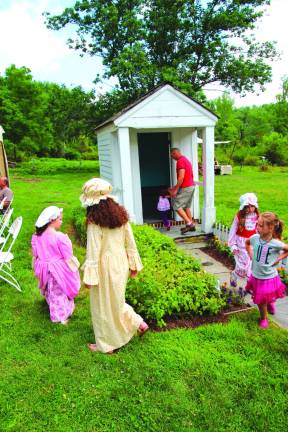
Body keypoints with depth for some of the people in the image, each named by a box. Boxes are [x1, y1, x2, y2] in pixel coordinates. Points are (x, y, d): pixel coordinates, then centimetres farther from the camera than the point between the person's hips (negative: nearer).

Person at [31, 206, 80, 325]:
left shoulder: (36, 236, -6)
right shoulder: (60, 237, -25)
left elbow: (35, 256, 5)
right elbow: (68, 258, -18)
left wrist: (37, 270, 17)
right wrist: (74, 270, -3)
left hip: (45, 271, 6)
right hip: (59, 271, -6)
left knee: (50, 292, 24)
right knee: (60, 293, 12)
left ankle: (55, 313, 43)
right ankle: (61, 317, 26)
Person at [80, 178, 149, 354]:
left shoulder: (95, 222, -19)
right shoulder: (121, 215, 0)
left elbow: (93, 251, -18)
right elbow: (130, 242, 5)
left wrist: (89, 276, -11)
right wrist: (134, 264, 13)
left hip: (104, 267, -6)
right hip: (120, 264, 7)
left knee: (103, 306, 12)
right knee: (115, 300, 28)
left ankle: (106, 344, 28)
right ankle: (138, 323, 28)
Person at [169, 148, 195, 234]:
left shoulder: (180, 161, -14)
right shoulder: (186, 160, 19)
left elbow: (181, 177, -23)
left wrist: (175, 189, -20)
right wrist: (175, 187, 23)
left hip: (185, 188, -10)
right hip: (191, 186, 10)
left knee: (177, 206, -6)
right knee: (186, 207, 15)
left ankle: (189, 223, -8)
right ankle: (191, 225, 17)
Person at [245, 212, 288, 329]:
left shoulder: (276, 244, -23)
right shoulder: (255, 238, -14)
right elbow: (247, 243, 9)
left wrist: (277, 259, -11)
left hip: (269, 277, -3)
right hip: (256, 276, 3)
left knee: (268, 298, 16)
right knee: (260, 301, 18)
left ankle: (270, 303, 52)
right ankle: (263, 318, 43)